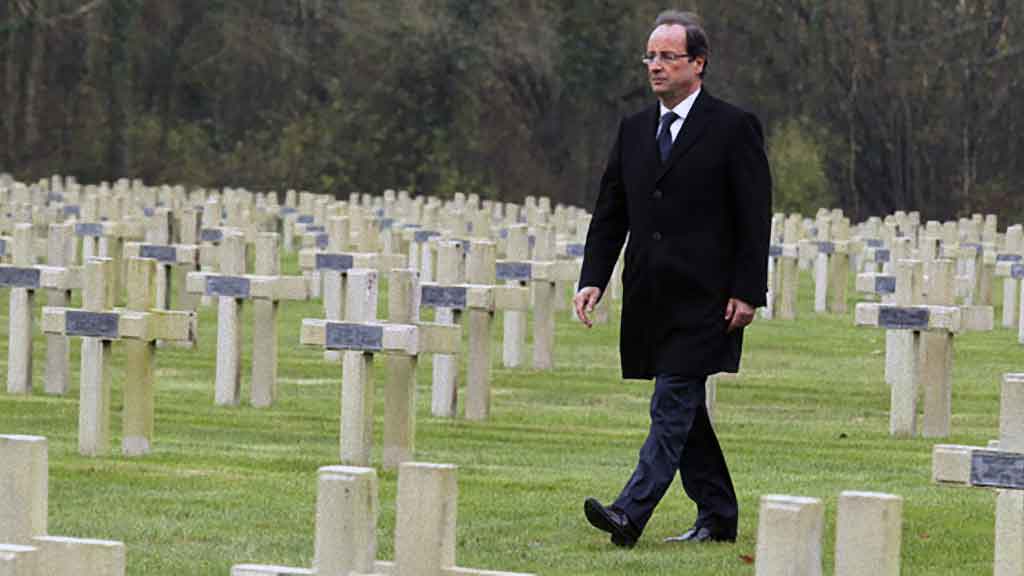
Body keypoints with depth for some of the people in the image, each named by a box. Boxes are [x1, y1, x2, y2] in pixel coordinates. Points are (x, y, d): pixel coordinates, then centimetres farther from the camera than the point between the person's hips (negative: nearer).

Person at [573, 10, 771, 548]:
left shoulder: (733, 127, -4)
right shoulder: (634, 130, 13)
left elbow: (755, 217, -6)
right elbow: (609, 213, 13)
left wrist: (746, 293, -13)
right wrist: (593, 280, 0)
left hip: (702, 297, -7)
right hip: (650, 299, 7)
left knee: (672, 405, -13)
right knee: (684, 411, 11)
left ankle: (631, 513, -21)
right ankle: (718, 516, 20)